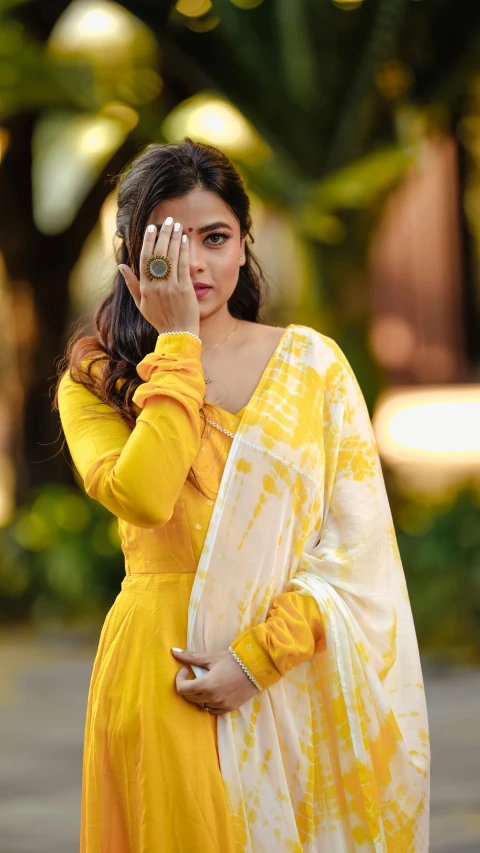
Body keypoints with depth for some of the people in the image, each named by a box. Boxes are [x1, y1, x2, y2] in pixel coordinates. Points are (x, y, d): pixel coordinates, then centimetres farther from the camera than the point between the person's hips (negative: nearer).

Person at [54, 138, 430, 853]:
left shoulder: (311, 361, 5)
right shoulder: (96, 383, 3)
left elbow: (359, 542, -2)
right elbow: (144, 498, -18)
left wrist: (257, 656, -13)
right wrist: (176, 341, -11)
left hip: (294, 677, 1)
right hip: (163, 673, -1)